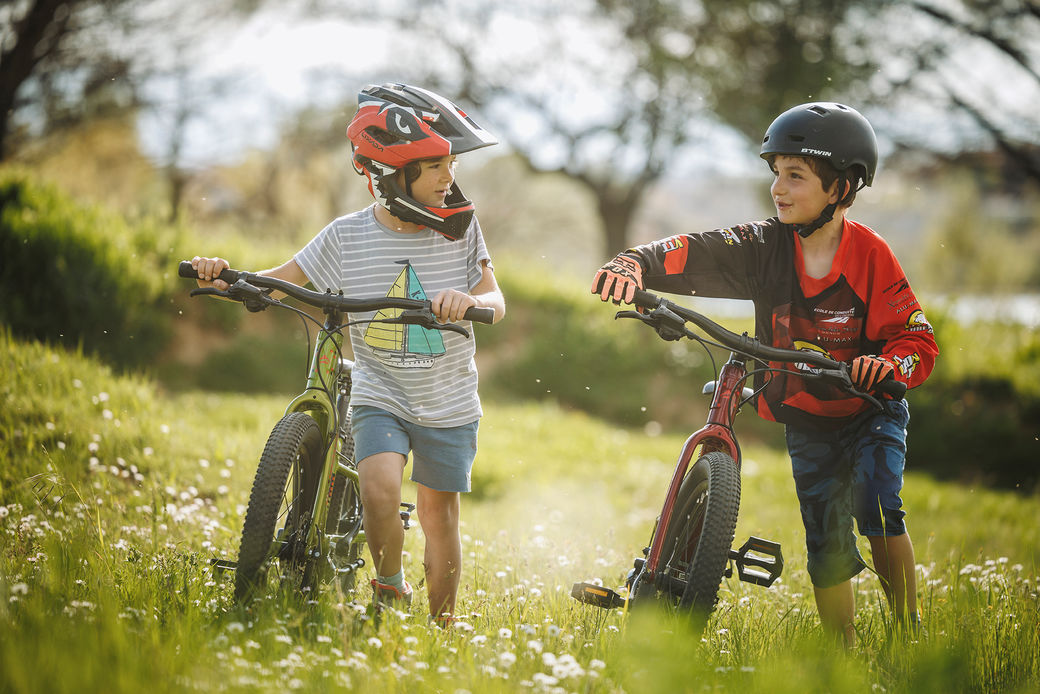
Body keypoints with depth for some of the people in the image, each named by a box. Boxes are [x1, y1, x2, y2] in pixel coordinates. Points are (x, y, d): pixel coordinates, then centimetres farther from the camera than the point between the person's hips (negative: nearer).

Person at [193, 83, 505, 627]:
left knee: (438, 516, 8)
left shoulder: (460, 227, -6)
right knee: (380, 486, -26)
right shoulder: (348, 236, -8)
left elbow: (496, 303, -9)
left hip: (449, 406, 1)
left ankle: (441, 629, 27)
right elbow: (279, 282, -2)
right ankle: (389, 590, -1)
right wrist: (225, 279, -21)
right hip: (379, 398, -1)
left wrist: (469, 300, -33)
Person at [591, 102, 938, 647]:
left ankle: (909, 636, -9)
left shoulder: (870, 256, -18)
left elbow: (918, 341, -17)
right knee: (827, 547, 3)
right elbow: (693, 253, -24)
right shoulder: (765, 247, -13)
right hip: (805, 422, 3)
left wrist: (890, 364, -39)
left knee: (877, 510, -24)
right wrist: (634, 264, -44)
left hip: (870, 412, -3)